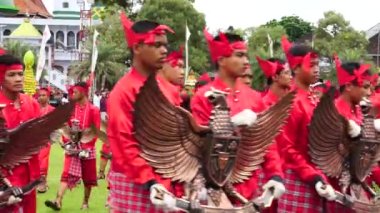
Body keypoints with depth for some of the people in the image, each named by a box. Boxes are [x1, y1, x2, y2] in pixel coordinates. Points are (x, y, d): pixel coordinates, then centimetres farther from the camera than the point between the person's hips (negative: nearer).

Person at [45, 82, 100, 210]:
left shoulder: (93, 110, -8)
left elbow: (96, 131, -8)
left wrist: (86, 145, -14)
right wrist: (67, 141, -3)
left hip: (87, 148, -2)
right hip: (72, 147, 3)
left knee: (88, 178, 8)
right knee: (67, 174, -7)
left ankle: (85, 202, 22)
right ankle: (58, 201, -16)